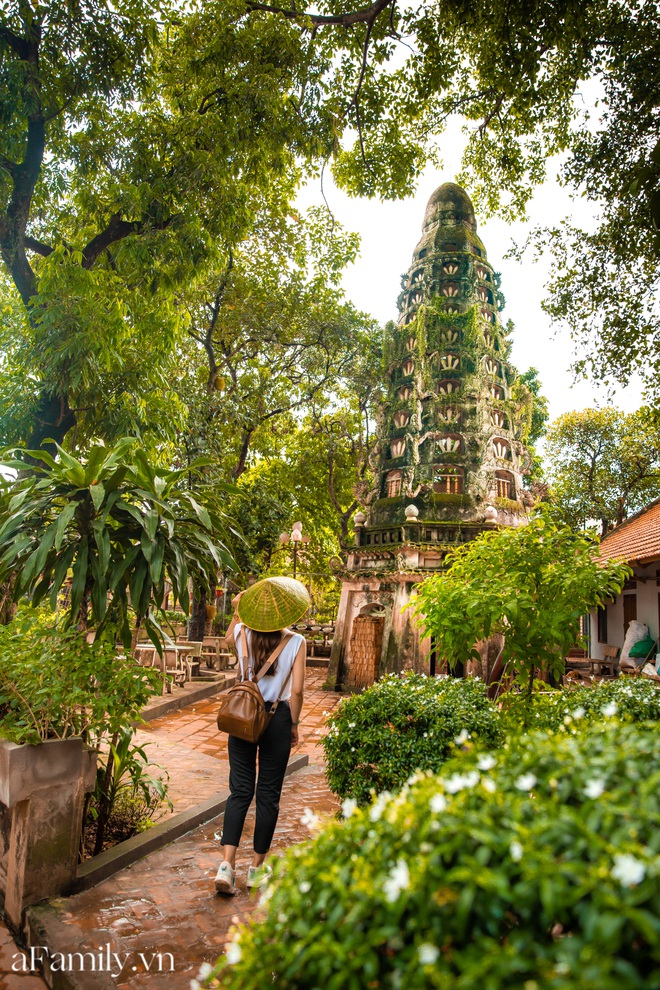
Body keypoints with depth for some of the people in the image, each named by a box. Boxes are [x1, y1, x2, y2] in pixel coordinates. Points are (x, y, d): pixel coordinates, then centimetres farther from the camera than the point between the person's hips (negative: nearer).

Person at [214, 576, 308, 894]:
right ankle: (257, 868, 22)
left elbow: (228, 637, 25)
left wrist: (237, 612, 20)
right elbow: (296, 691, -9)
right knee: (268, 794, 10)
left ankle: (227, 863, 1)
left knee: (240, 790, 11)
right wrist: (294, 725, 2)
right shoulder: (296, 642, -9)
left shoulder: (242, 634, -2)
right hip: (277, 718, -2)